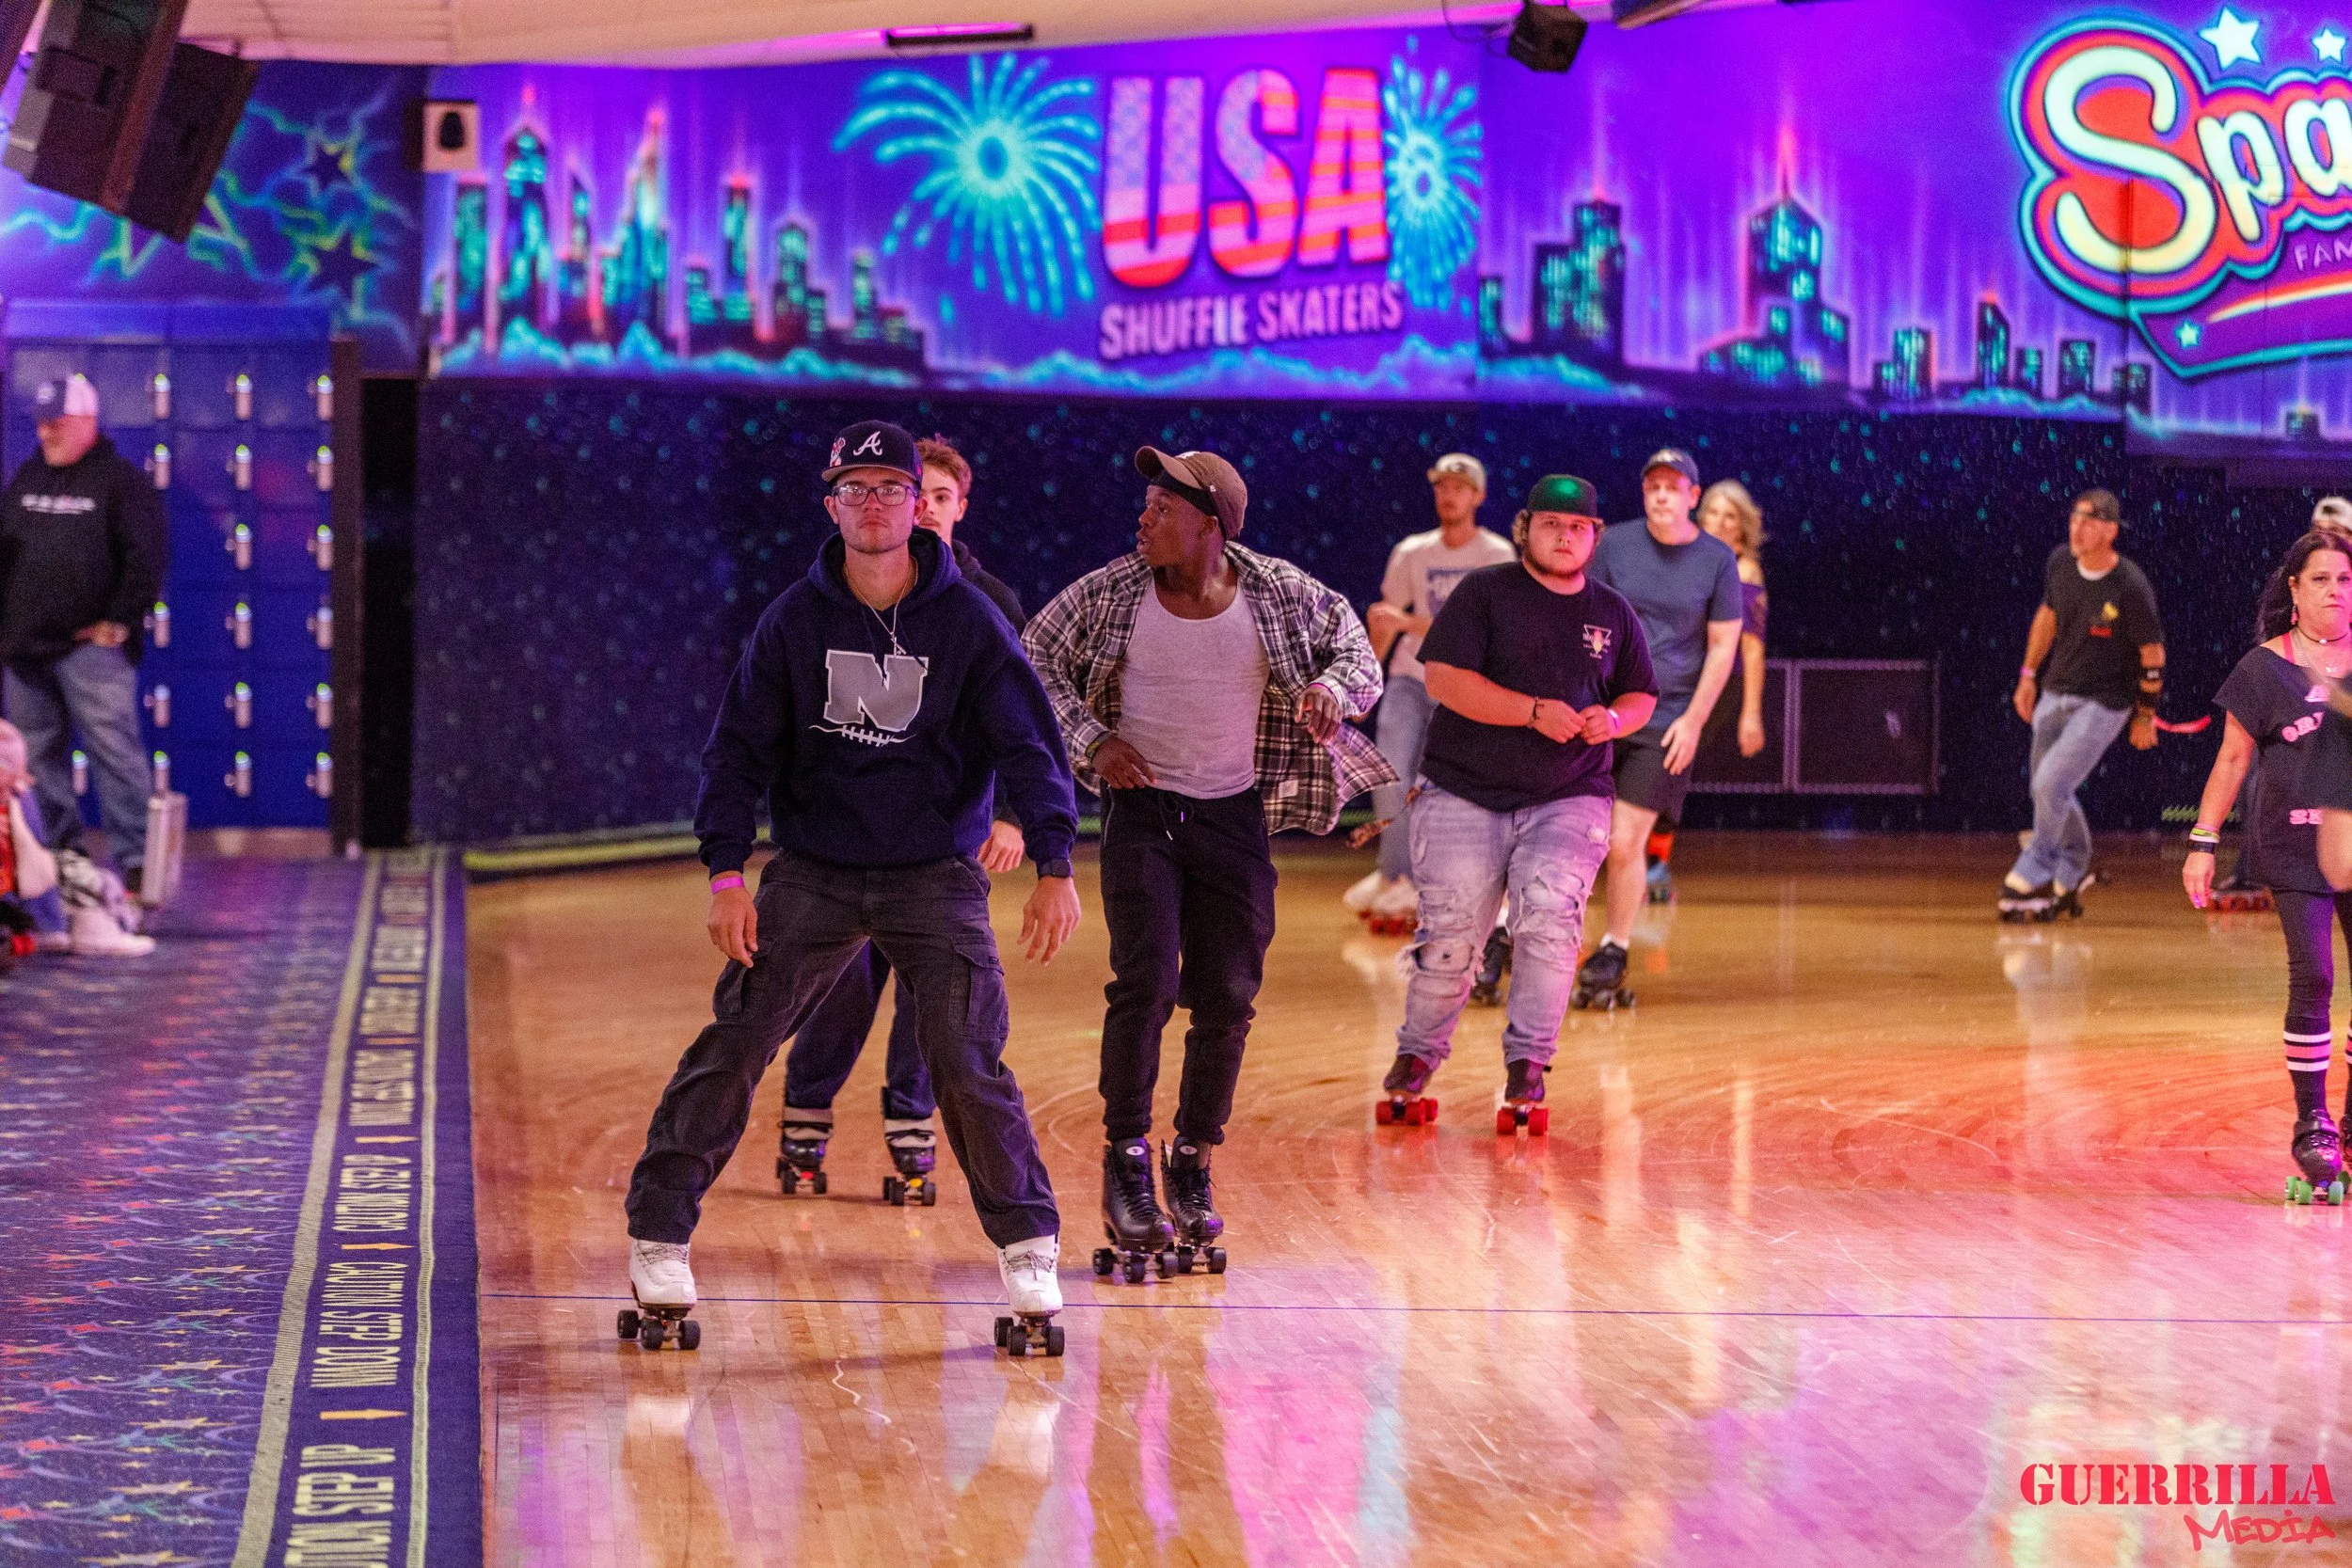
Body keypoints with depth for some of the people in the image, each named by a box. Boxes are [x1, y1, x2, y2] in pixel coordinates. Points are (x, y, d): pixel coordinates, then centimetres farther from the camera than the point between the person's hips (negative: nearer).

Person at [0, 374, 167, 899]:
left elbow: (148, 555, -9)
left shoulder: (119, 480, -3)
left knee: (114, 751, -11)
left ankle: (132, 861, -11)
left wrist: (120, 620, -12)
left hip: (90, 647, -7)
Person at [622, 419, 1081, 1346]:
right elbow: (741, 743, -1)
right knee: (732, 1047, -6)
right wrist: (727, 871, -12)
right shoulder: (795, 619, -1)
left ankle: (1027, 1247, 6)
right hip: (812, 875, 1)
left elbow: (1027, 741, -8)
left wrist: (1054, 865, -20)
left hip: (935, 877, -1)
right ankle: (658, 1235, 4)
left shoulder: (967, 621, -4)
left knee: (967, 1061, -10)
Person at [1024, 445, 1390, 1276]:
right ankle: (1126, 1161, -2)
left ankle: (1194, 1163, 20)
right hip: (1142, 809, -2)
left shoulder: (1280, 593, -5)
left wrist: (1334, 689, -14)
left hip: (1234, 816, 2)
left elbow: (1354, 646, 8)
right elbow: (1036, 660, 4)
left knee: (1227, 1000, 3)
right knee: (1145, 982, -15)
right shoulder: (1111, 593, -6)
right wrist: (1091, 741, -8)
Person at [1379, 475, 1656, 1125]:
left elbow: (1642, 697, 20)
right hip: (1464, 795, -2)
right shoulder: (1484, 593, 0)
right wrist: (1534, 711, -17)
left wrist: (1613, 719, -5)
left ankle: (1527, 1063, -10)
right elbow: (1443, 678, -10)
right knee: (1450, 933, -5)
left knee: (1550, 918, -20)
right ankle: (1418, 1053, 19)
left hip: (1568, 801, 2)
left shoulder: (1613, 613, 13)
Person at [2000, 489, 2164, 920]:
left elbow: (2152, 653, -12)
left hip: (2105, 702, -7)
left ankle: (2032, 877, 3)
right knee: (2046, 788, 14)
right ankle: (2072, 872, 36)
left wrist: (2145, 715, -5)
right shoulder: (2060, 563, -5)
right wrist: (2028, 674, 16)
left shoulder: (2130, 586, -22)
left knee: (2050, 784, -15)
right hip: (2055, 692, 7)